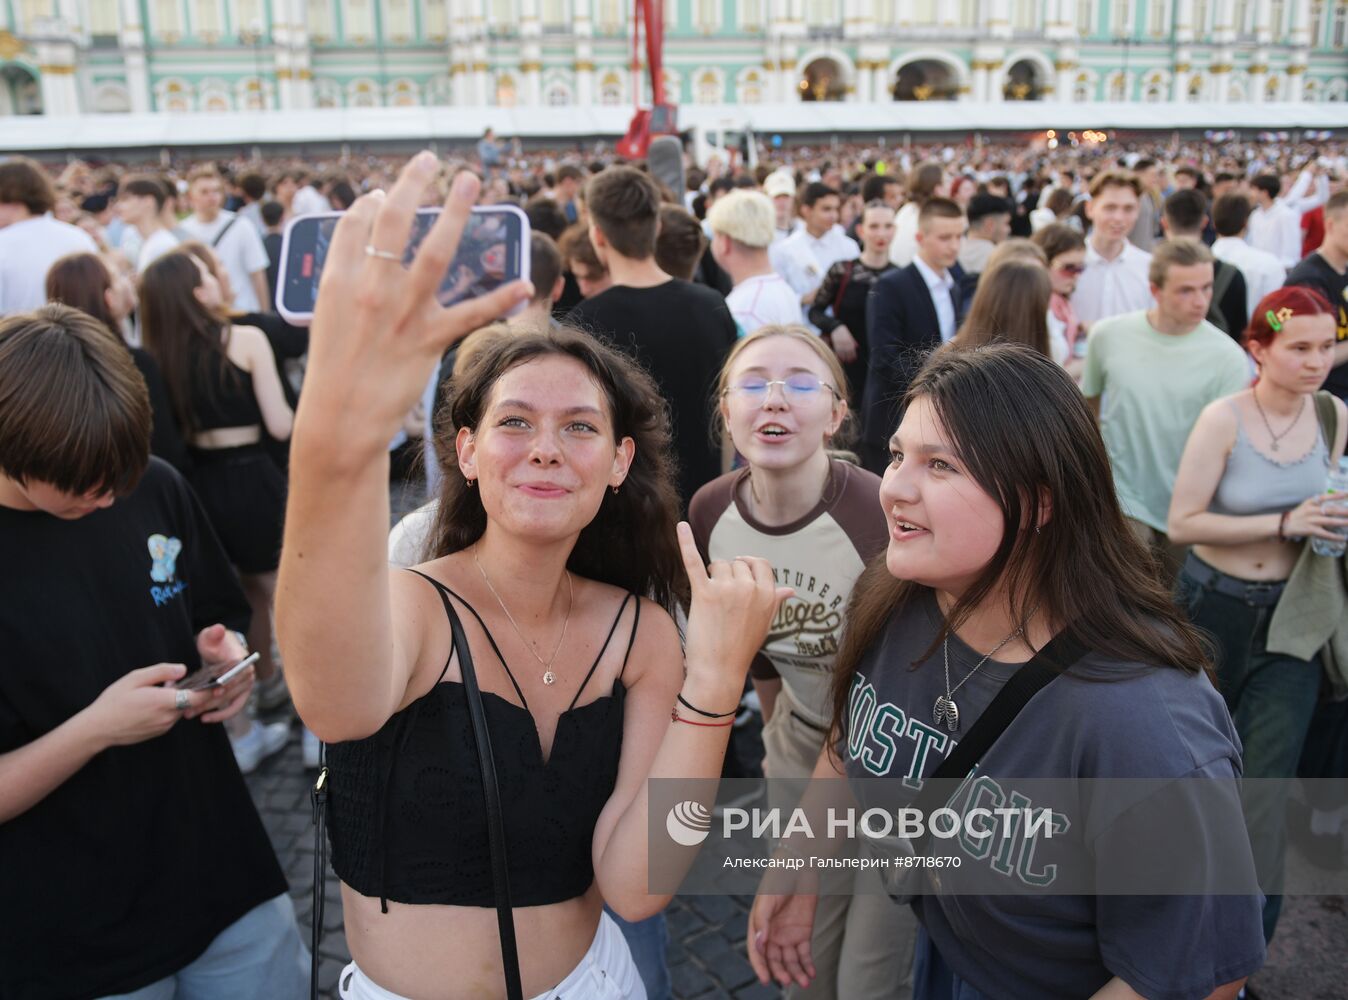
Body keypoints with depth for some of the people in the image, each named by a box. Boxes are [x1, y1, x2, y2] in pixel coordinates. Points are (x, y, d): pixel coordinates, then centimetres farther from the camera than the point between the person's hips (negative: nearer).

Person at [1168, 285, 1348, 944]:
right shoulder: (1224, 419, -16)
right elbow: (1182, 523, -19)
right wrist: (1284, 524, -24)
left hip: (1291, 616, 3)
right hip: (1216, 608, -3)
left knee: (1268, 778, 0)